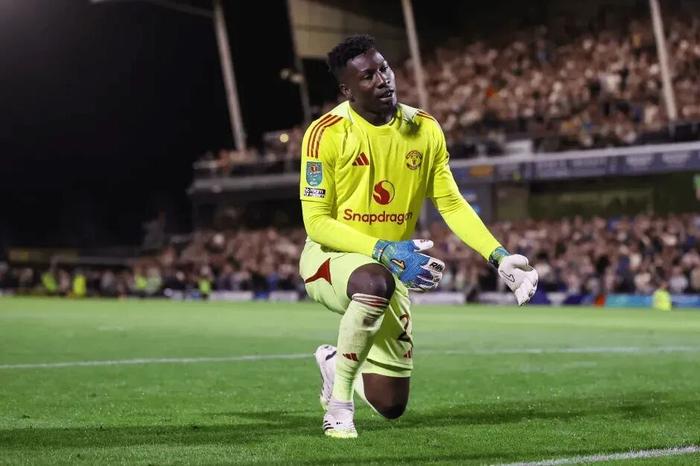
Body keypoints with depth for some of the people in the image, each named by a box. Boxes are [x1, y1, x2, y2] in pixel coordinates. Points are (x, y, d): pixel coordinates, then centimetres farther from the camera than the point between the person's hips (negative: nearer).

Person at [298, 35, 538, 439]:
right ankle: (339, 403, -23)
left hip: (393, 267, 5)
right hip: (330, 257, -5)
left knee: (391, 406, 4)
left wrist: (499, 257, -9)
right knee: (377, 283, -43)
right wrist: (385, 250, -29)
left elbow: (451, 204, 3)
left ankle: (335, 361, 39)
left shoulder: (425, 130, -3)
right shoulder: (327, 133, -17)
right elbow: (317, 222, -17)